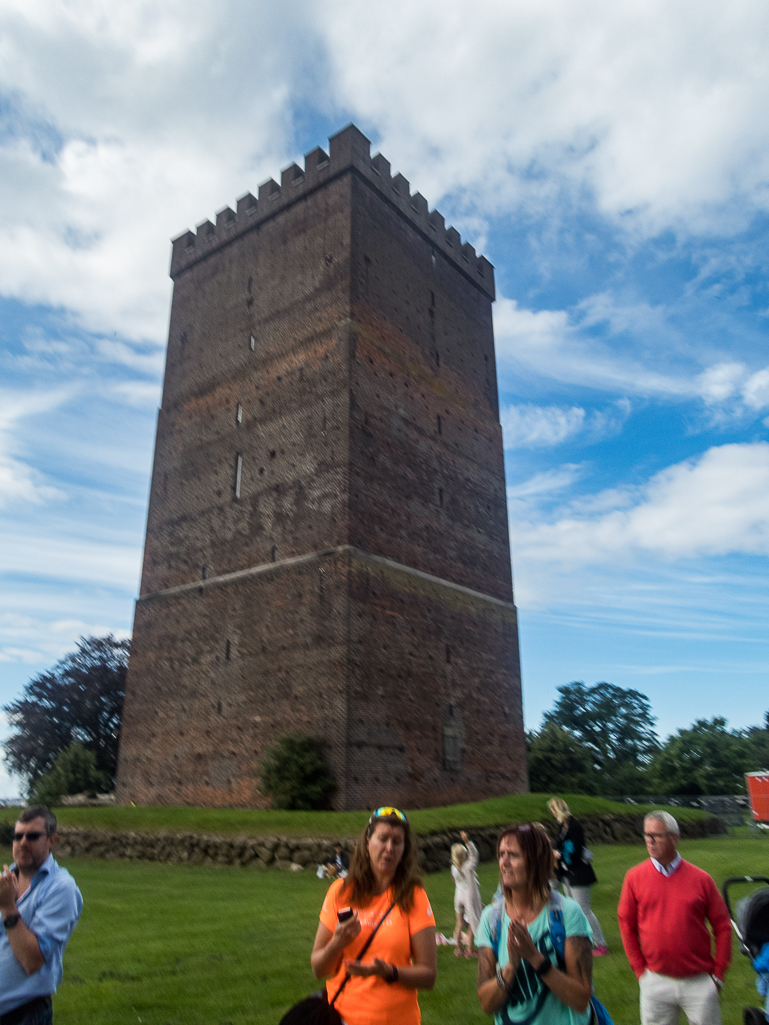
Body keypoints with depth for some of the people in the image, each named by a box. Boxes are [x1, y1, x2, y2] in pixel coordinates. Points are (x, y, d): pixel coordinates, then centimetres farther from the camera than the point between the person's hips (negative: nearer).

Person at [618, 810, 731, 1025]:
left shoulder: (700, 878, -6)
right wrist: (640, 970, 0)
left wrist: (718, 973, 1)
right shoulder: (634, 877, -6)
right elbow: (626, 925, 2)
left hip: (699, 982, 0)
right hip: (656, 981, 0)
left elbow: (722, 926, 2)